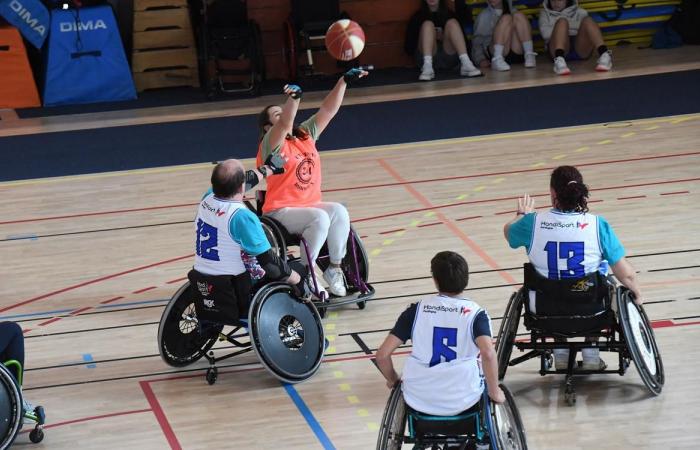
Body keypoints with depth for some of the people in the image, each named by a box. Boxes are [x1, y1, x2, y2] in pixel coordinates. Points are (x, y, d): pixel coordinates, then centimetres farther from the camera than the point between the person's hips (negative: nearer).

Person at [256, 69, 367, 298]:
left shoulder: (306, 135, 11)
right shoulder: (271, 144, -7)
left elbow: (328, 110, 6)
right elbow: (285, 124, -28)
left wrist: (344, 82, -4)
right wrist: (293, 98, -45)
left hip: (311, 204, 6)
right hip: (281, 212, -6)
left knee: (339, 212, -23)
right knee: (319, 218, -32)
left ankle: (334, 267, -12)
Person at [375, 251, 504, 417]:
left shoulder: (416, 310, -2)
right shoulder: (475, 313, -7)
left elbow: (382, 354, -7)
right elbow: (488, 353, -25)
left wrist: (393, 380, 13)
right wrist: (494, 392, -10)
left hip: (419, 401, 1)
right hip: (462, 401, -1)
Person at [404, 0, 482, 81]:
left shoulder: (449, 13, 21)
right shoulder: (419, 16, 17)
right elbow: (408, 47, 7)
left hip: (449, 59, 1)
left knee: (452, 22, -16)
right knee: (428, 24, -20)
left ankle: (466, 65, -36)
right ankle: (427, 68, -43)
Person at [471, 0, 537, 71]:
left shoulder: (513, 11, 22)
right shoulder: (484, 16, 13)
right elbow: (477, 41, 4)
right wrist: (481, 59, -14)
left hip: (517, 52, 3)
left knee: (518, 16, -17)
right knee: (506, 18, -25)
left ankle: (529, 55, -27)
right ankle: (497, 60, -40)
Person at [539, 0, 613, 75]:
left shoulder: (579, 12, 24)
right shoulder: (545, 13, 23)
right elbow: (545, 33, 2)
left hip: (580, 47, 1)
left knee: (587, 20, -23)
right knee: (562, 22, -26)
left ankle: (604, 55, -50)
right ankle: (559, 61, -56)